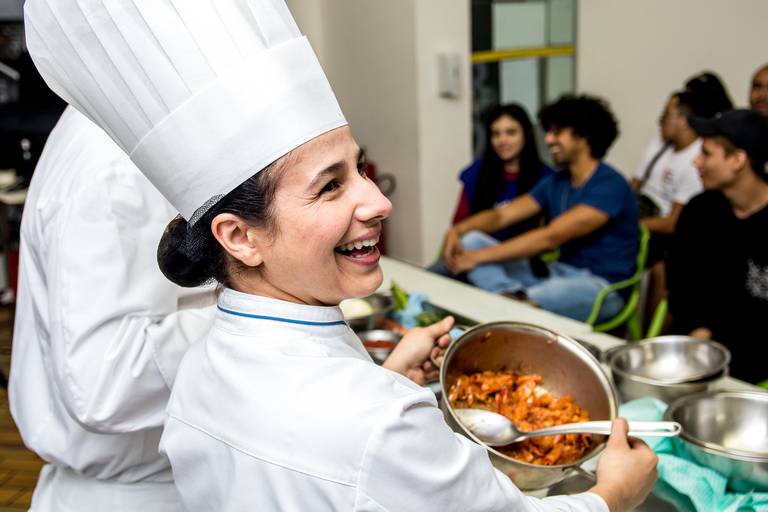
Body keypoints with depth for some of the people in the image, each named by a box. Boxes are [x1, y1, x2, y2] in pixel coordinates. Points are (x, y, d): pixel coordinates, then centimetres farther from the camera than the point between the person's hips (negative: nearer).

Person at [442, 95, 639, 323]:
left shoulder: (609, 185, -14)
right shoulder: (556, 183, 13)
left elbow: (550, 237, -21)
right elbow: (502, 215, 8)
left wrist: (479, 256, -21)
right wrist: (458, 230, -13)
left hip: (600, 287, -9)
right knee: (472, 240, -10)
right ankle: (513, 295, -30)